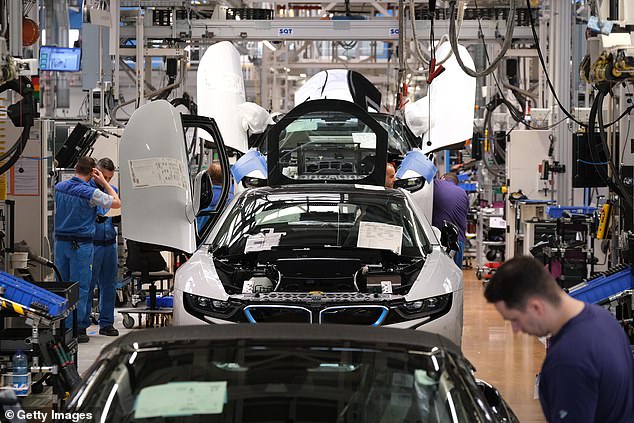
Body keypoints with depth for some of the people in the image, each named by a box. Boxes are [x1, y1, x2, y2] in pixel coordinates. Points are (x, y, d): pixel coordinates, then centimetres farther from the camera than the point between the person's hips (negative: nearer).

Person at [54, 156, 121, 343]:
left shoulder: (60, 187, 3)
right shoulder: (91, 193, -14)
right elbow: (116, 203, -3)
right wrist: (103, 183, 3)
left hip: (60, 242, 6)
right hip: (81, 244, -6)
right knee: (80, 287, -1)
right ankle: (77, 329, -1)